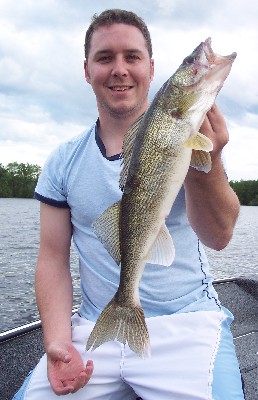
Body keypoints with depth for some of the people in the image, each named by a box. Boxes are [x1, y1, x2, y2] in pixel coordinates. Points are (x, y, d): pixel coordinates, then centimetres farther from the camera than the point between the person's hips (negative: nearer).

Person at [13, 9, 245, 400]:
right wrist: (58, 340, -9)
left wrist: (205, 166, -40)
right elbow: (53, 257, 5)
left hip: (187, 323, -2)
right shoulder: (62, 162, 4)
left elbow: (218, 235, -19)